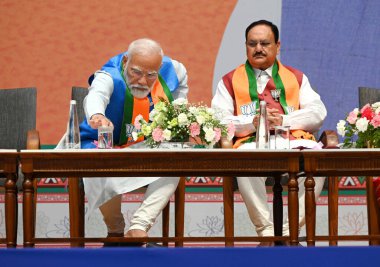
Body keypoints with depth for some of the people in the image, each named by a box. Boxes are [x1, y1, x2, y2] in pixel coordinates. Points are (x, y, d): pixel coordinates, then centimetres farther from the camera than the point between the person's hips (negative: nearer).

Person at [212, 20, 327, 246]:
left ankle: (290, 232, -25)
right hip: (252, 144, -1)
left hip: (294, 144, 1)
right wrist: (253, 123, -11)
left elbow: (318, 113, 10)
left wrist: (284, 120, -7)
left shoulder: (297, 78, 24)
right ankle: (267, 233, -29)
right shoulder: (230, 81, 19)